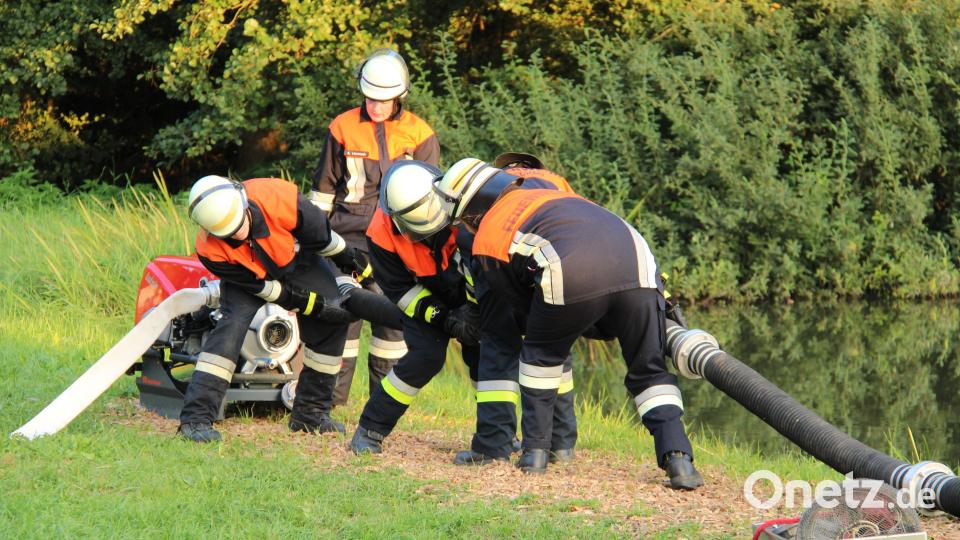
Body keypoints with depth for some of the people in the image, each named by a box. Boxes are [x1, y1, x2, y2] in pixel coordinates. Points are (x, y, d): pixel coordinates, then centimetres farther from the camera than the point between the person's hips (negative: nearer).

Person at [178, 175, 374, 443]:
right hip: (247, 272, -3)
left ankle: (311, 412, 8)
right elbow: (255, 284, -22)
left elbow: (320, 232, -19)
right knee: (233, 323, -24)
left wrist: (349, 257, -2)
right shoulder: (210, 250, -36)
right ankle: (196, 419, -27)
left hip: (296, 258, 3)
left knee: (333, 317, -5)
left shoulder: (279, 197, -40)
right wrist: (302, 302, -19)